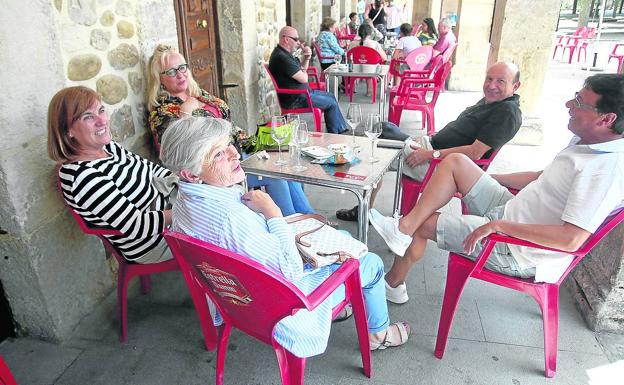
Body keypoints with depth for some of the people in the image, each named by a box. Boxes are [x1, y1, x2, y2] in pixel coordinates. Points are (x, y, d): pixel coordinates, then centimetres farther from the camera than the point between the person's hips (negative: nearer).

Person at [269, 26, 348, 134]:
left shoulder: (285, 53, 10)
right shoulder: (282, 57, -24)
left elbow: (303, 68, 20)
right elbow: (303, 78, -24)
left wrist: (306, 57, 0)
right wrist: (304, 72, -1)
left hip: (301, 92, 11)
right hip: (294, 99, -11)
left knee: (330, 96, 17)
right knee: (331, 103, -6)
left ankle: (341, 129, 22)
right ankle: (334, 135, 9)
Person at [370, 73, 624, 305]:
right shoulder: (587, 141, 3)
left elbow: (572, 239, -33)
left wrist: (499, 225, -30)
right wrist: (488, 177, 18)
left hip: (519, 252, -9)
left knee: (422, 223, -3)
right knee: (455, 162, -1)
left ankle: (393, 283, 23)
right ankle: (405, 227, -7)